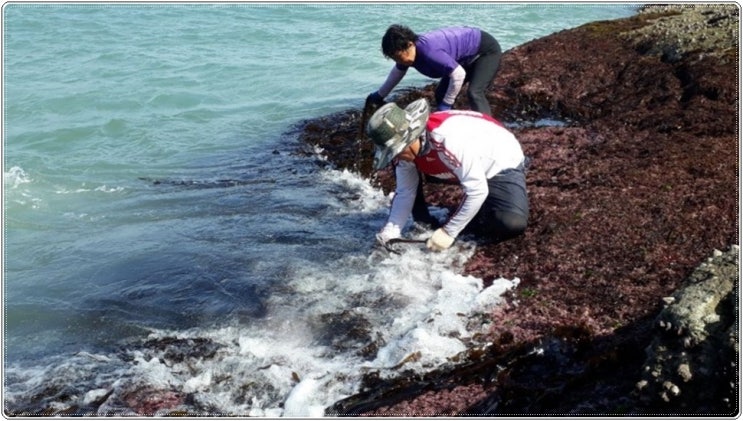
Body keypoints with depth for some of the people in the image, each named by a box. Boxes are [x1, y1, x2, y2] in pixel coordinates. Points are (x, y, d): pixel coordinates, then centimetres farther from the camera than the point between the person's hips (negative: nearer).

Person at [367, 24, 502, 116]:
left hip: (486, 50, -9)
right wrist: (379, 95, 24)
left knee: (474, 93, -28)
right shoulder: (407, 52, -9)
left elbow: (459, 74, -36)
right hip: (467, 58, 9)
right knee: (441, 95, 6)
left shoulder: (428, 51, -38)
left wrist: (446, 105, -27)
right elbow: (398, 71, 13)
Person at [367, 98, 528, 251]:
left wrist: (448, 231, -26)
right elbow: (404, 192, -4)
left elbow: (477, 191, -33)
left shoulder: (448, 139, -39)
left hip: (502, 166, -7)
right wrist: (390, 231, -17)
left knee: (512, 224, -31)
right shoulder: (405, 147, -15)